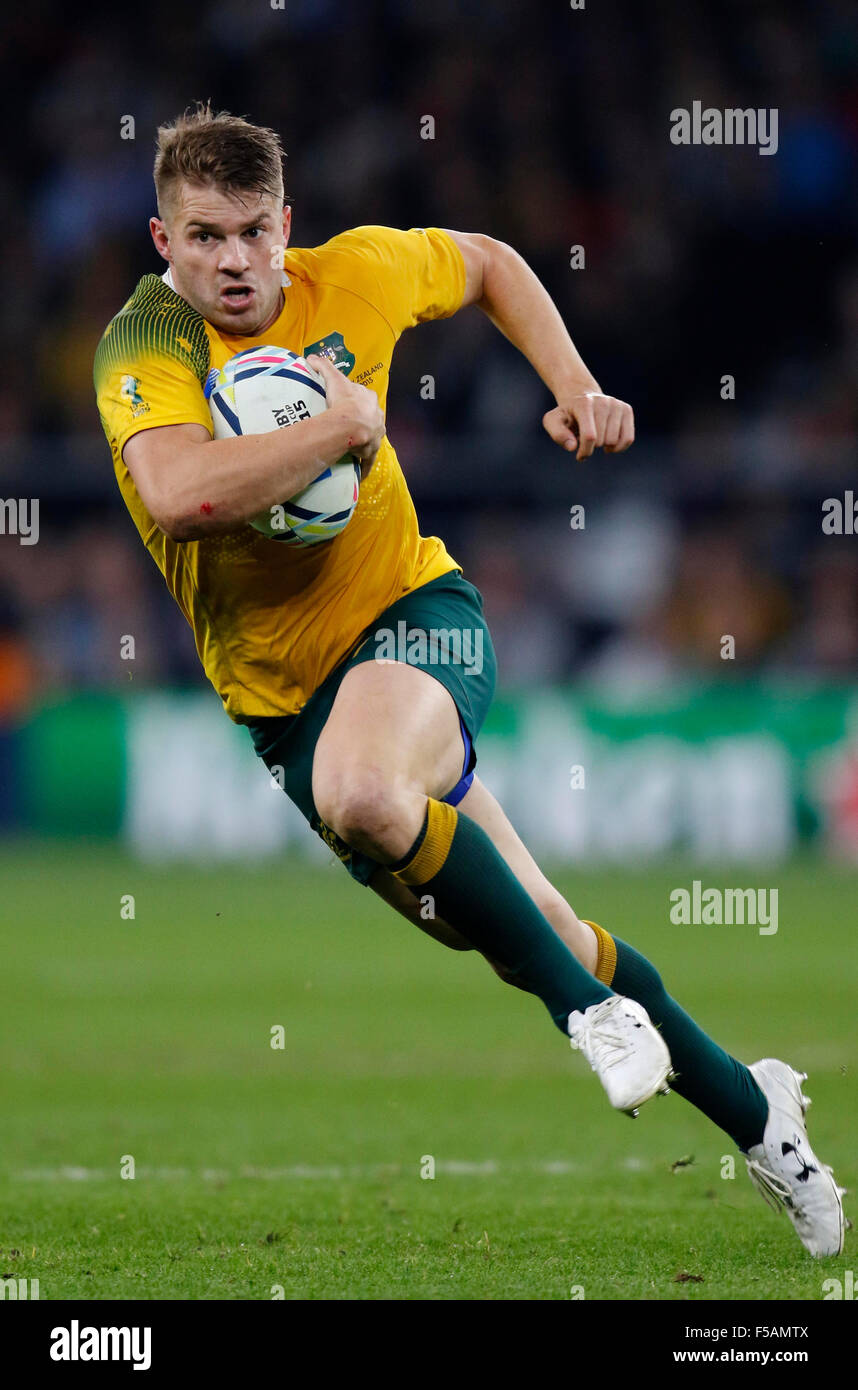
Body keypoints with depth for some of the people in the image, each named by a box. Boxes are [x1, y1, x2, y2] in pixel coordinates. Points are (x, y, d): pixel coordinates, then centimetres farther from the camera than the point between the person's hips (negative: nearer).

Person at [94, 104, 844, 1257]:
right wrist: (341, 425, -29)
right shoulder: (147, 348, -17)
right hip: (286, 696, 1)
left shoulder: (353, 275, -6)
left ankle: (591, 1008, -21)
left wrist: (572, 385, 5)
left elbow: (487, 264, 17)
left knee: (362, 791, -38)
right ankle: (748, 1109, 25)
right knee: (534, 934, 5)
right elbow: (181, 496, -37)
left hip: (413, 613, -1)